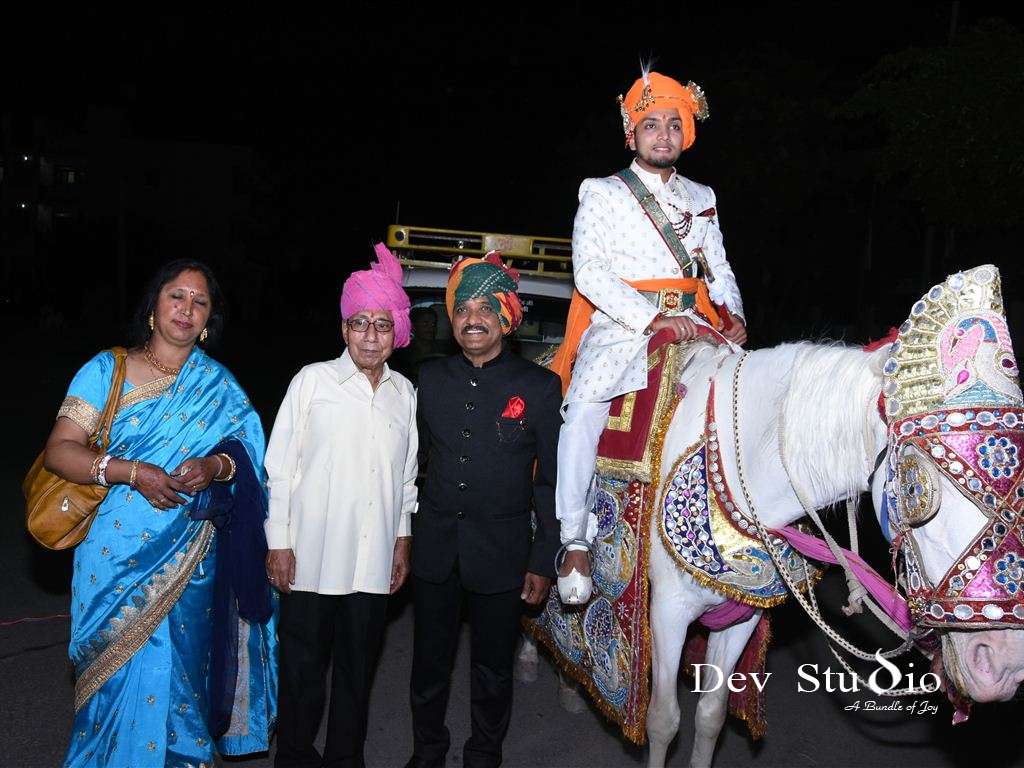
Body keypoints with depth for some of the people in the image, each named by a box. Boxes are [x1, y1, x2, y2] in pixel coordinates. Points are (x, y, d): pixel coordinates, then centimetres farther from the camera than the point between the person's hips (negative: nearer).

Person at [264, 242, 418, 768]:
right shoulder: (313, 380, -3)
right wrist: (279, 542, -5)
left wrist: (403, 537, 13)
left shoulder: (404, 391, 7)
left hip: (374, 561, 3)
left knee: (358, 666, 14)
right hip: (312, 557, -3)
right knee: (304, 665, 7)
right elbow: (279, 465, -3)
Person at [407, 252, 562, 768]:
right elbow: (414, 457, 9)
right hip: (434, 546, 3)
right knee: (429, 663, 16)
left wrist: (544, 561, -5)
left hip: (501, 551, -2)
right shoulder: (430, 378, 3)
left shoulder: (540, 386, -5)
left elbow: (551, 480, -3)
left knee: (493, 668, 13)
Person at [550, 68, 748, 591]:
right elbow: (589, 271, -7)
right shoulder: (602, 193, 7)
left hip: (692, 327, 4)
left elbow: (720, 269, 21)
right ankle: (575, 538, -17)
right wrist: (654, 318, -19)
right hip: (622, 327, -4)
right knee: (584, 410, -27)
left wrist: (731, 315, -2)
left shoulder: (701, 197, 21)